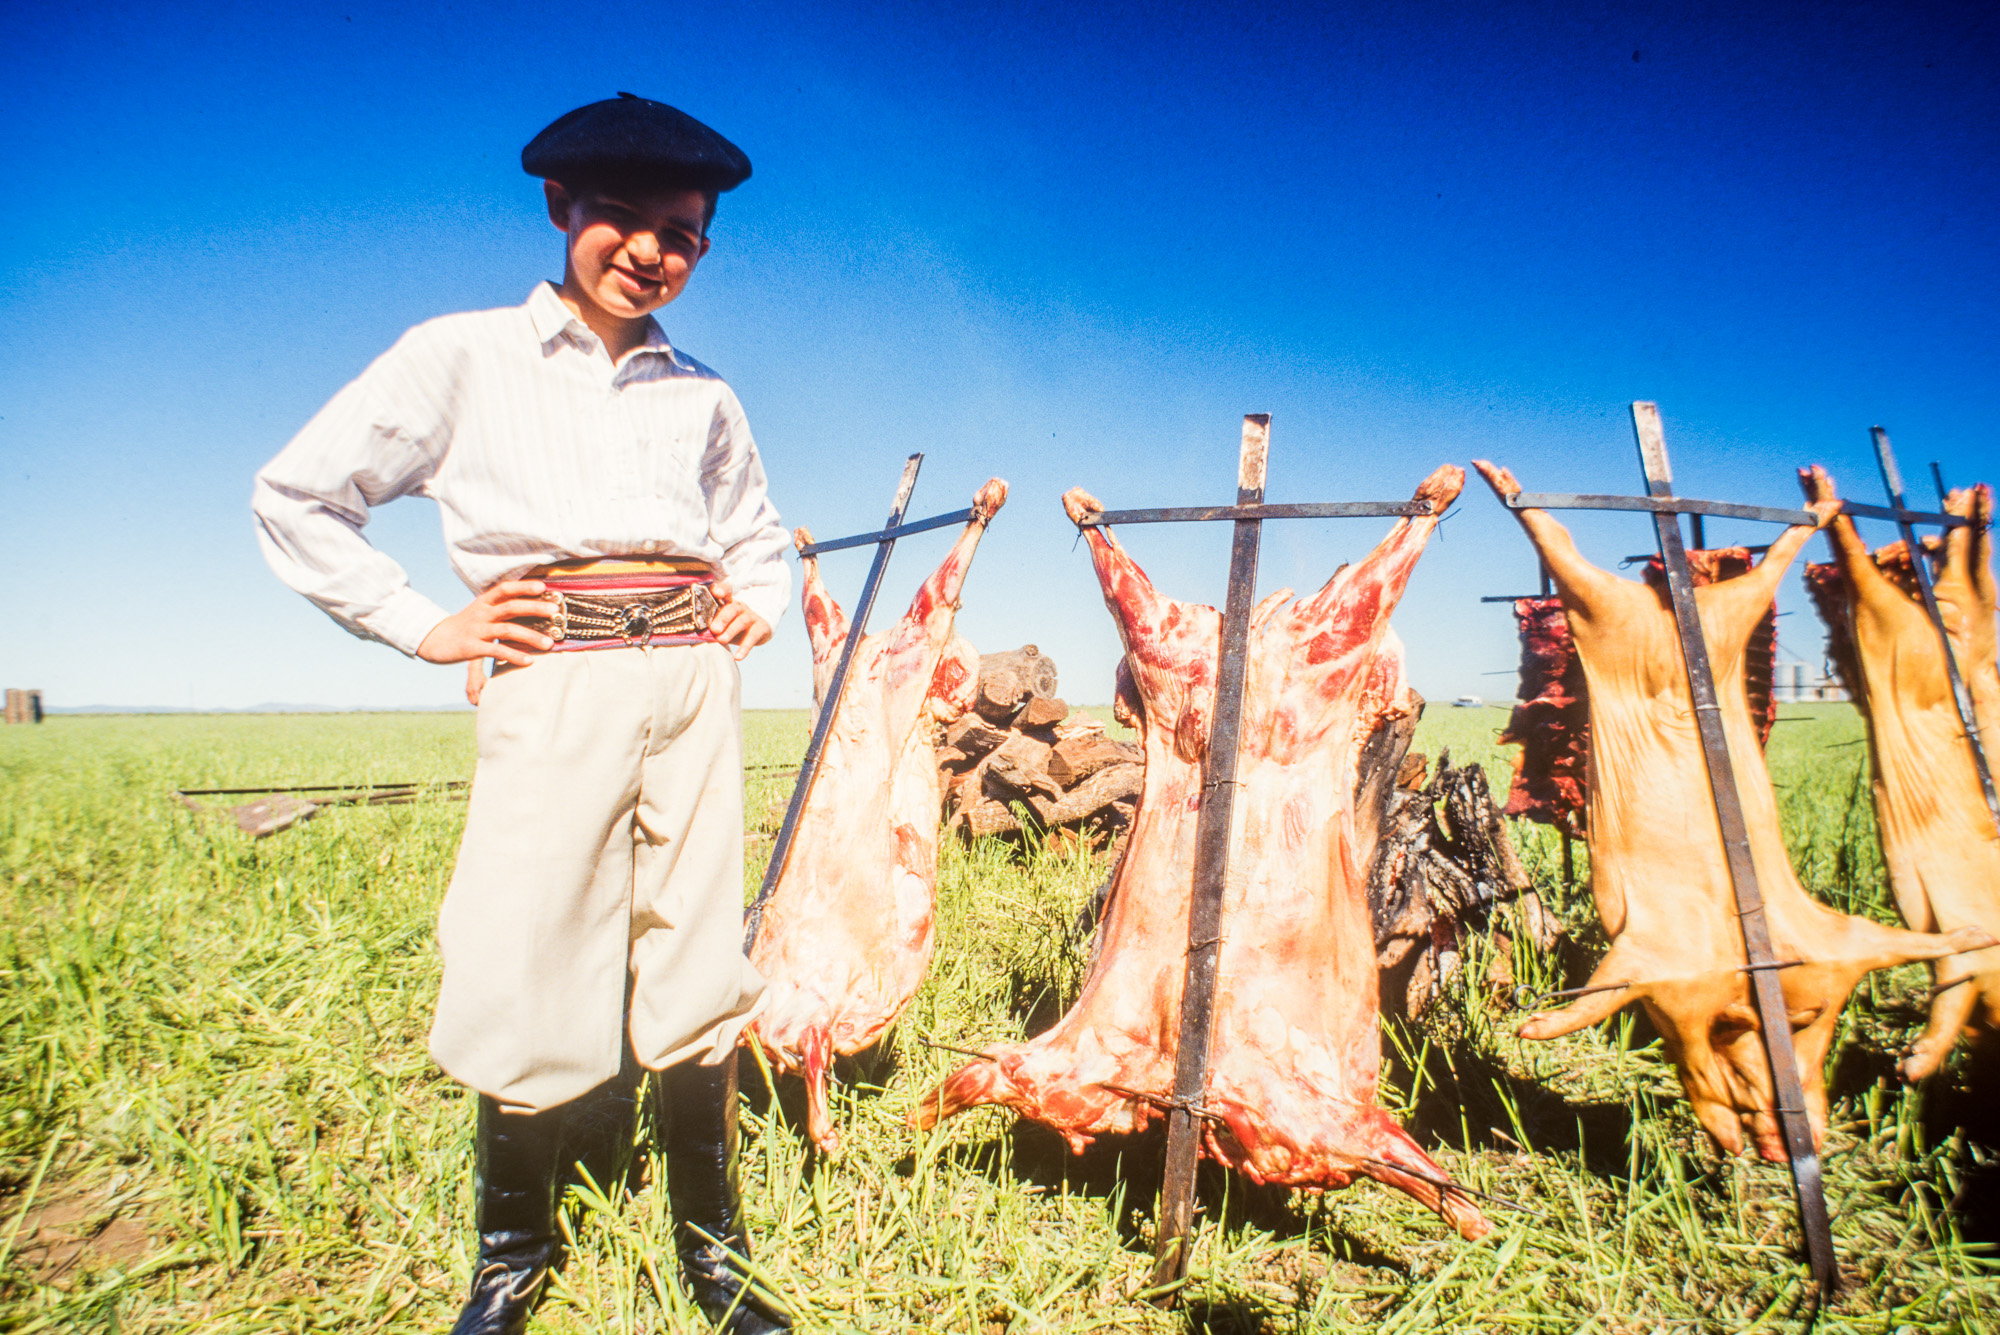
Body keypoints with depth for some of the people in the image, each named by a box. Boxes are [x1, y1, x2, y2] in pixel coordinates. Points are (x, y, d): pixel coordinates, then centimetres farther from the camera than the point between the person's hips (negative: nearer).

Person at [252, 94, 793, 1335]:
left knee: (699, 968, 5)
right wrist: (426, 628, -1)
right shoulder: (463, 357, 6)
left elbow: (759, 535, 31)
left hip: (694, 681, 3)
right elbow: (296, 498, 6)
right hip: (556, 684, -3)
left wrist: (757, 607, 10)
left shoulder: (705, 395, 16)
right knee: (538, 974, -2)